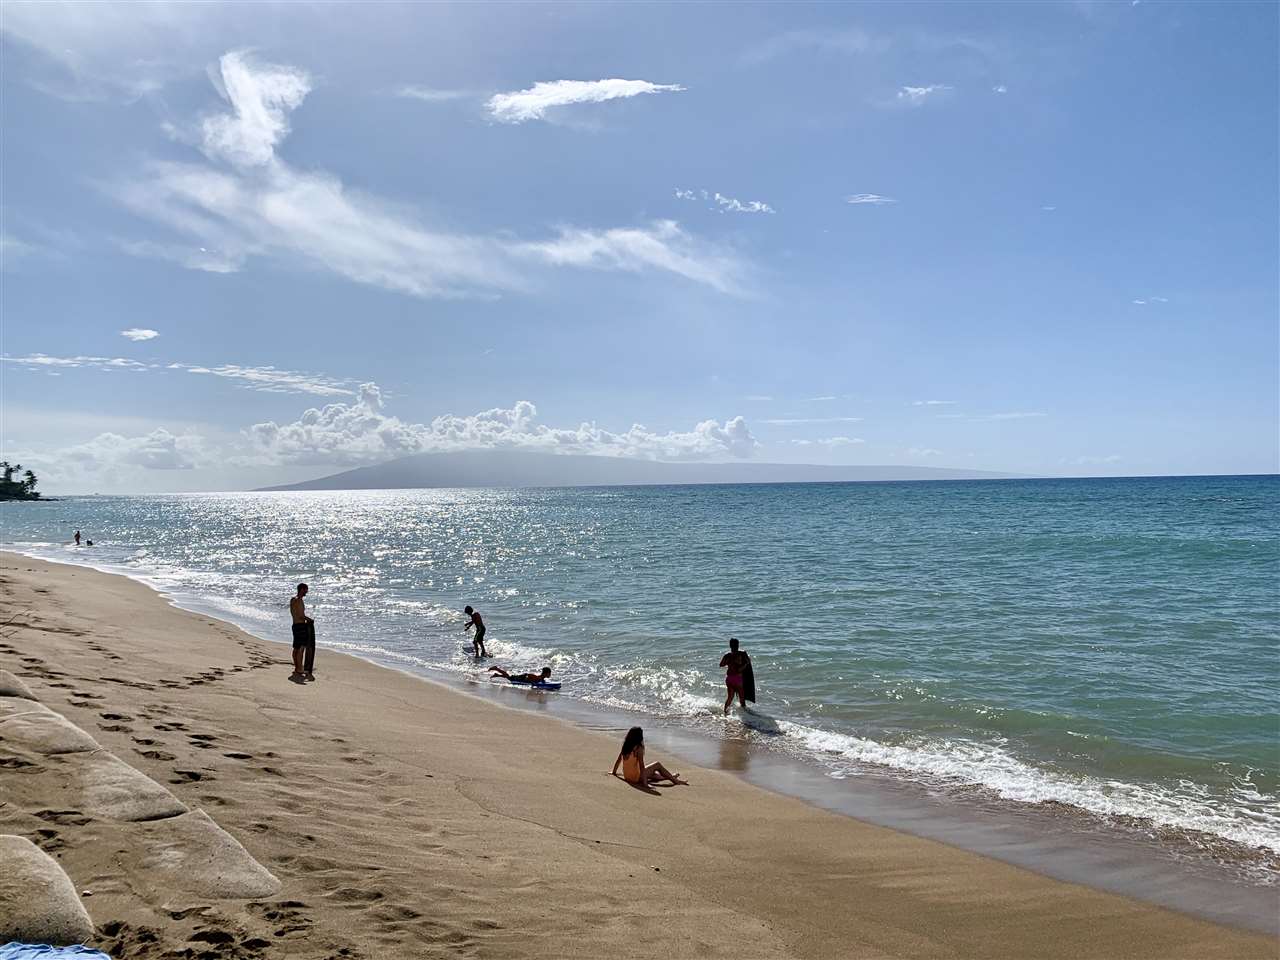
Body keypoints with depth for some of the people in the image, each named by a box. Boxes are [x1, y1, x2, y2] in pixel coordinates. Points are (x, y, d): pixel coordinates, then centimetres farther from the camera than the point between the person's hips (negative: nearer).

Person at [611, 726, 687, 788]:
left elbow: (618, 760, 12)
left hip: (627, 777, 7)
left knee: (652, 773, 30)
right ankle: (675, 781, 20)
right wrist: (645, 783, -22)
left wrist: (613, 772, 28)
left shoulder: (625, 746, 2)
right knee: (657, 765, 10)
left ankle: (671, 777, 47)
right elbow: (641, 766, -22)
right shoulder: (639, 748, -19)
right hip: (636, 778, -7)